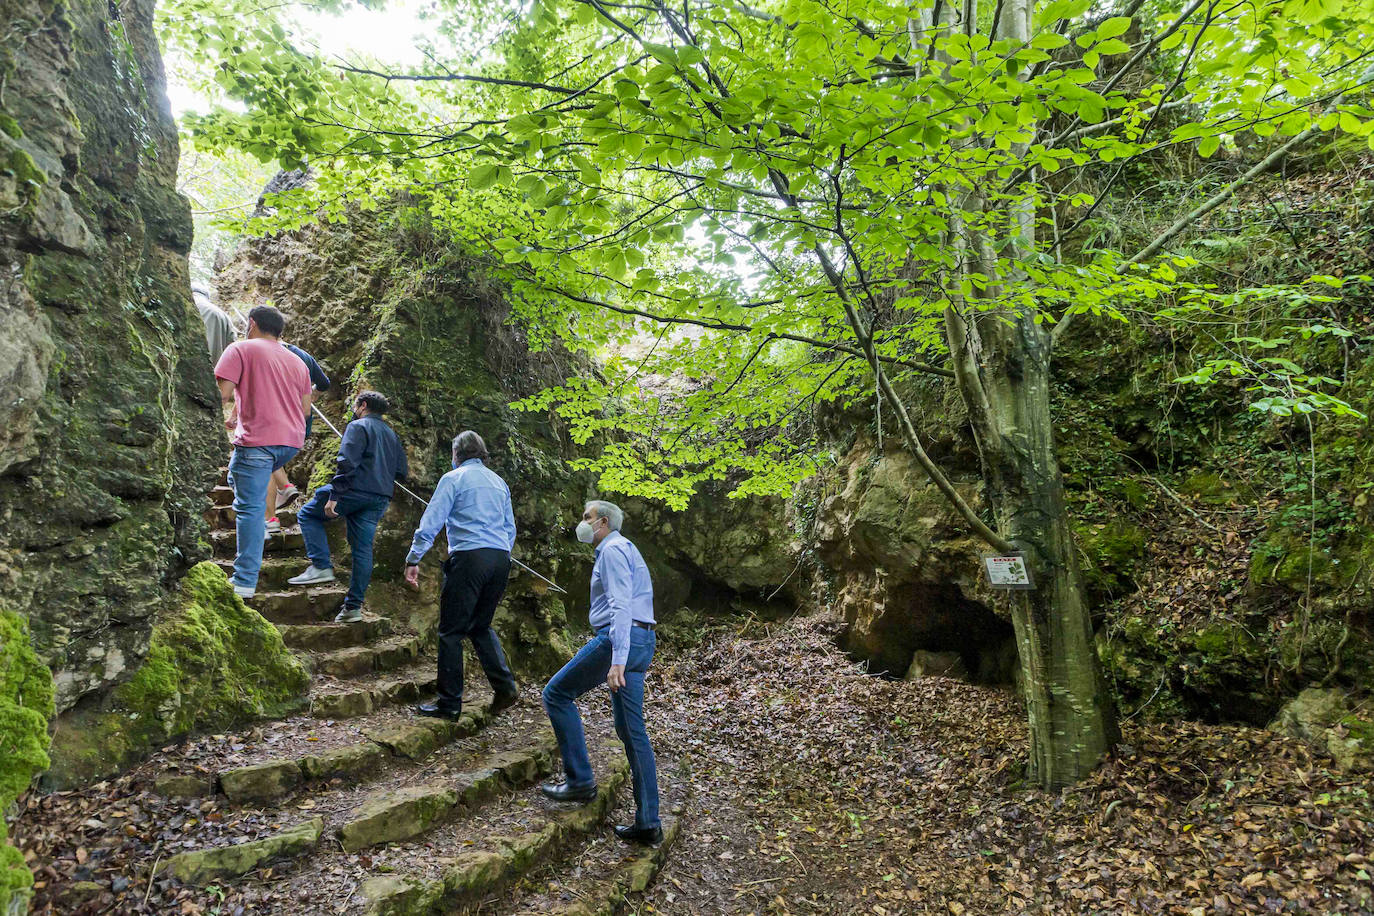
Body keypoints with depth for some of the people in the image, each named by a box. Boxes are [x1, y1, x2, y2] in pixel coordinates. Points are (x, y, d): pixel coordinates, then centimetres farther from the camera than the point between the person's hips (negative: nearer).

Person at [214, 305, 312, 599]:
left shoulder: (241, 349, 1)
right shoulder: (297, 361, 19)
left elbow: (222, 393, -10)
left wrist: (233, 415, 11)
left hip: (258, 440, -7)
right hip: (292, 440, 7)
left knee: (250, 507, -7)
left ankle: (245, 583, -11)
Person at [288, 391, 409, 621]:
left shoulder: (358, 427, -2)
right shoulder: (392, 434, 20)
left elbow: (347, 462, -16)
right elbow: (402, 472, 19)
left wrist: (334, 495, -19)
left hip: (357, 490, -7)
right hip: (380, 500, 7)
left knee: (308, 514, 12)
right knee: (363, 549, 7)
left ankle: (321, 566, -2)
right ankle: (354, 606, 7)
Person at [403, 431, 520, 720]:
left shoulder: (453, 479, 2)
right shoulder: (499, 482, 19)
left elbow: (431, 522, -5)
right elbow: (510, 528, 22)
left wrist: (413, 559, -2)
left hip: (469, 556, -6)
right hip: (501, 557, 6)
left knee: (451, 631, 1)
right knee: (481, 626, 18)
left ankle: (449, 704, 4)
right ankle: (505, 687, 5)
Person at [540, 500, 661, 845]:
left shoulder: (613, 549, -7)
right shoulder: (623, 550, 25)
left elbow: (621, 606, -19)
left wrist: (617, 660, -26)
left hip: (619, 638, -10)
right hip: (640, 642, 10)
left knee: (557, 693, 3)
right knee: (631, 730, 9)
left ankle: (580, 779, 2)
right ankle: (648, 823, 9)